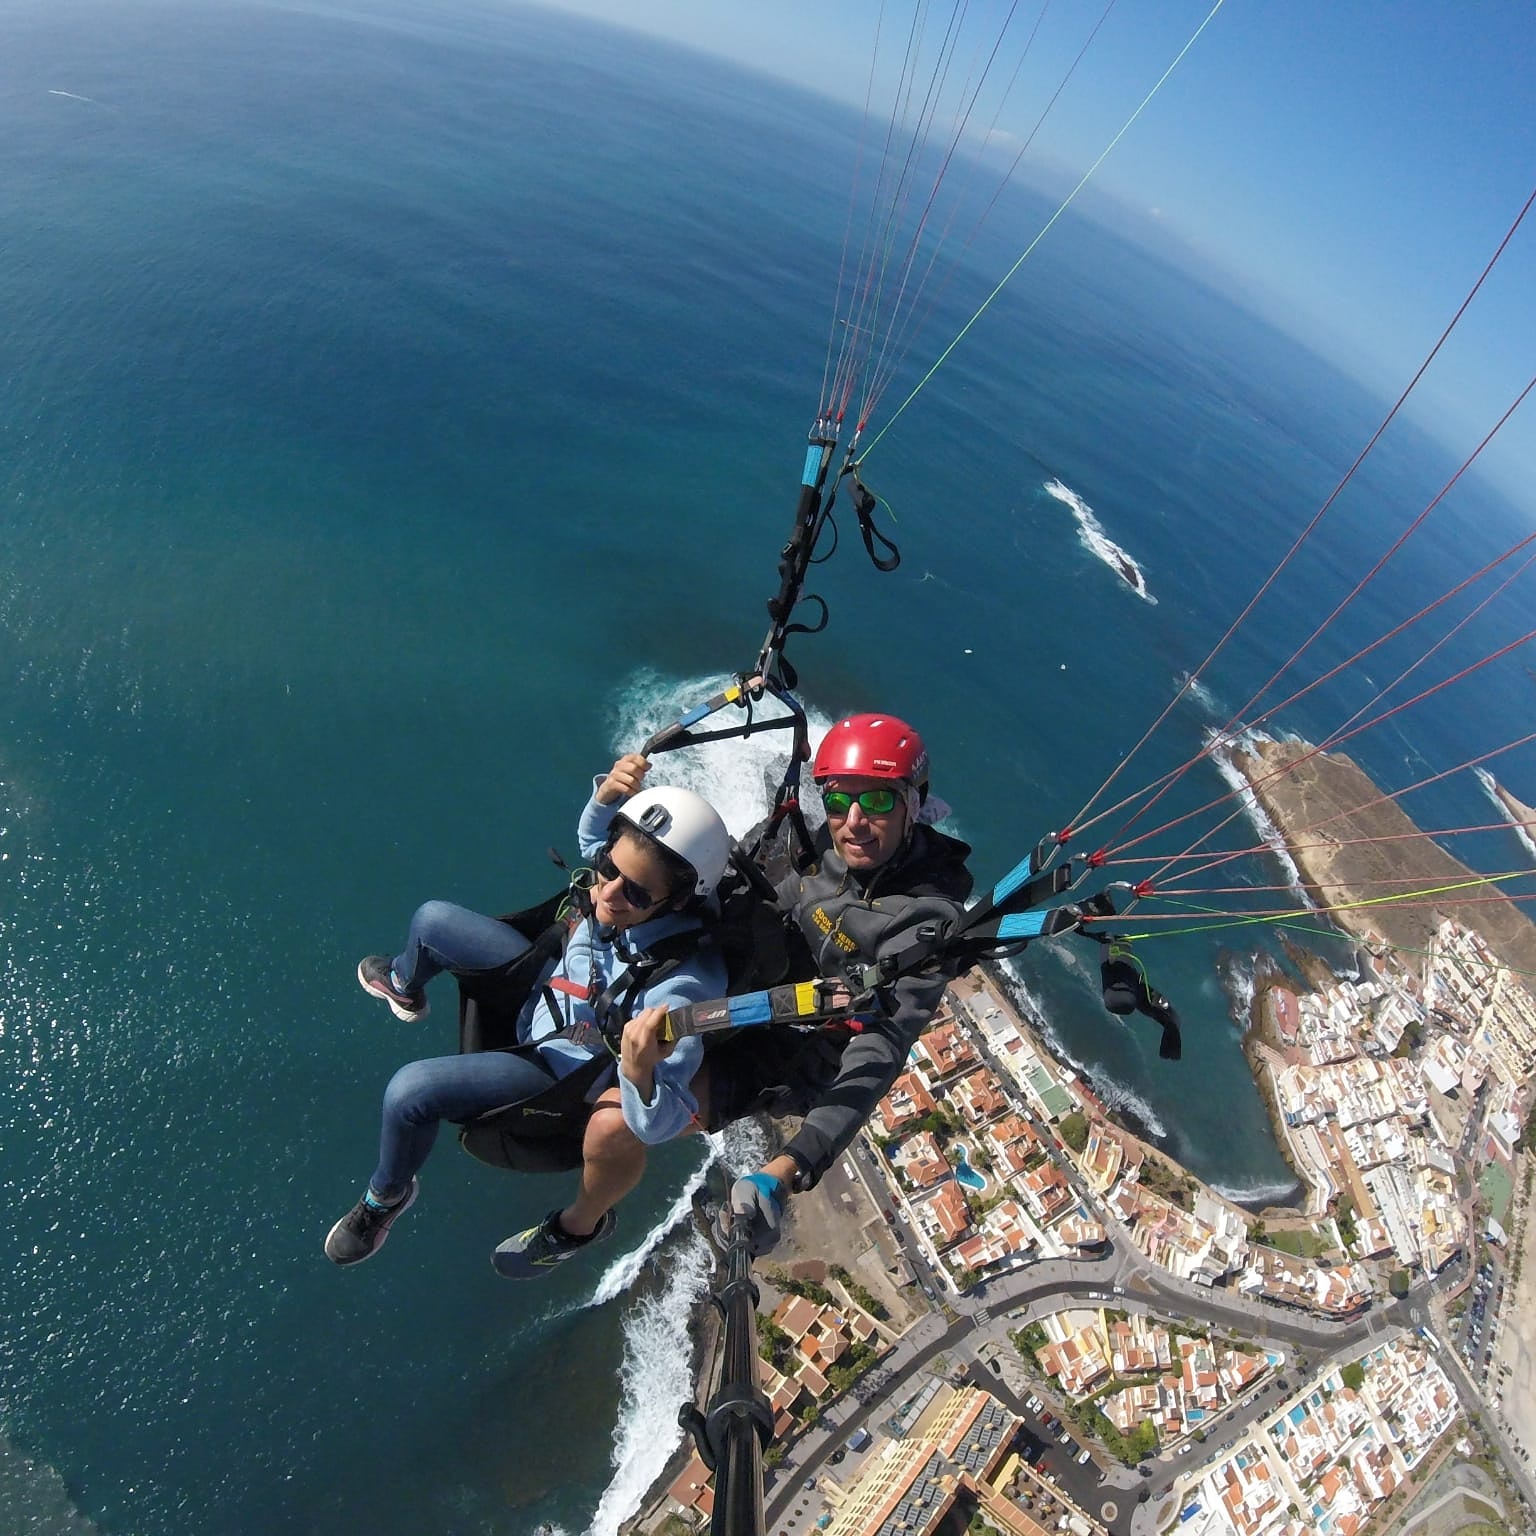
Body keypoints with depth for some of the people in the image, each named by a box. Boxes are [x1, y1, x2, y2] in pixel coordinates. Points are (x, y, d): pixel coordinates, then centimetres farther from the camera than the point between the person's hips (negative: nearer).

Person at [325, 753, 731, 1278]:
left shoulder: (682, 985, -43)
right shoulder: (629, 873, -28)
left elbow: (662, 1123, -39)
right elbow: (590, 834, -4)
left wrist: (642, 1073, -62)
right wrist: (608, 792, -27)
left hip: (567, 1067, -6)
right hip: (550, 980, 7)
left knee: (409, 1092, -19)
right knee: (432, 920, 19)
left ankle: (387, 1195, 20)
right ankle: (403, 987, 60)